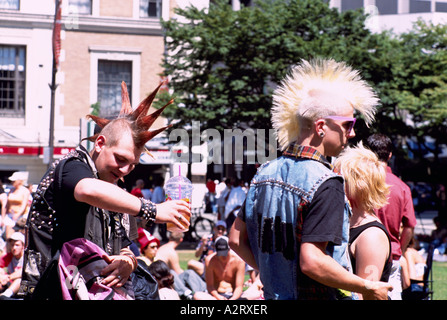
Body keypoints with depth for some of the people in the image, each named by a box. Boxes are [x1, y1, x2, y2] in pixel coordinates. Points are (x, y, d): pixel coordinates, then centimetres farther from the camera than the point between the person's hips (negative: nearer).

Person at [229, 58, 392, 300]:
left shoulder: (265, 172, 4)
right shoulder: (325, 183, -20)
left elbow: (236, 239, 8)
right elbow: (312, 261, -27)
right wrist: (368, 288, -17)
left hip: (273, 294, 8)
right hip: (317, 297, -8)